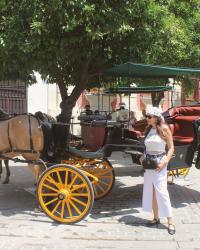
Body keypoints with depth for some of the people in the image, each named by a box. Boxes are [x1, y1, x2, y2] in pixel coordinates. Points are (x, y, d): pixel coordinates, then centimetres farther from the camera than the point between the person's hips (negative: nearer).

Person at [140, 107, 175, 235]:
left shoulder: (164, 129, -9)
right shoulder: (148, 129, 8)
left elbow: (171, 148, -8)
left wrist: (165, 162, -18)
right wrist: (143, 157, 3)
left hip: (159, 162, -6)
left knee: (161, 191, -9)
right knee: (150, 191, 10)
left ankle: (170, 222, -2)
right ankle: (156, 218, 22)